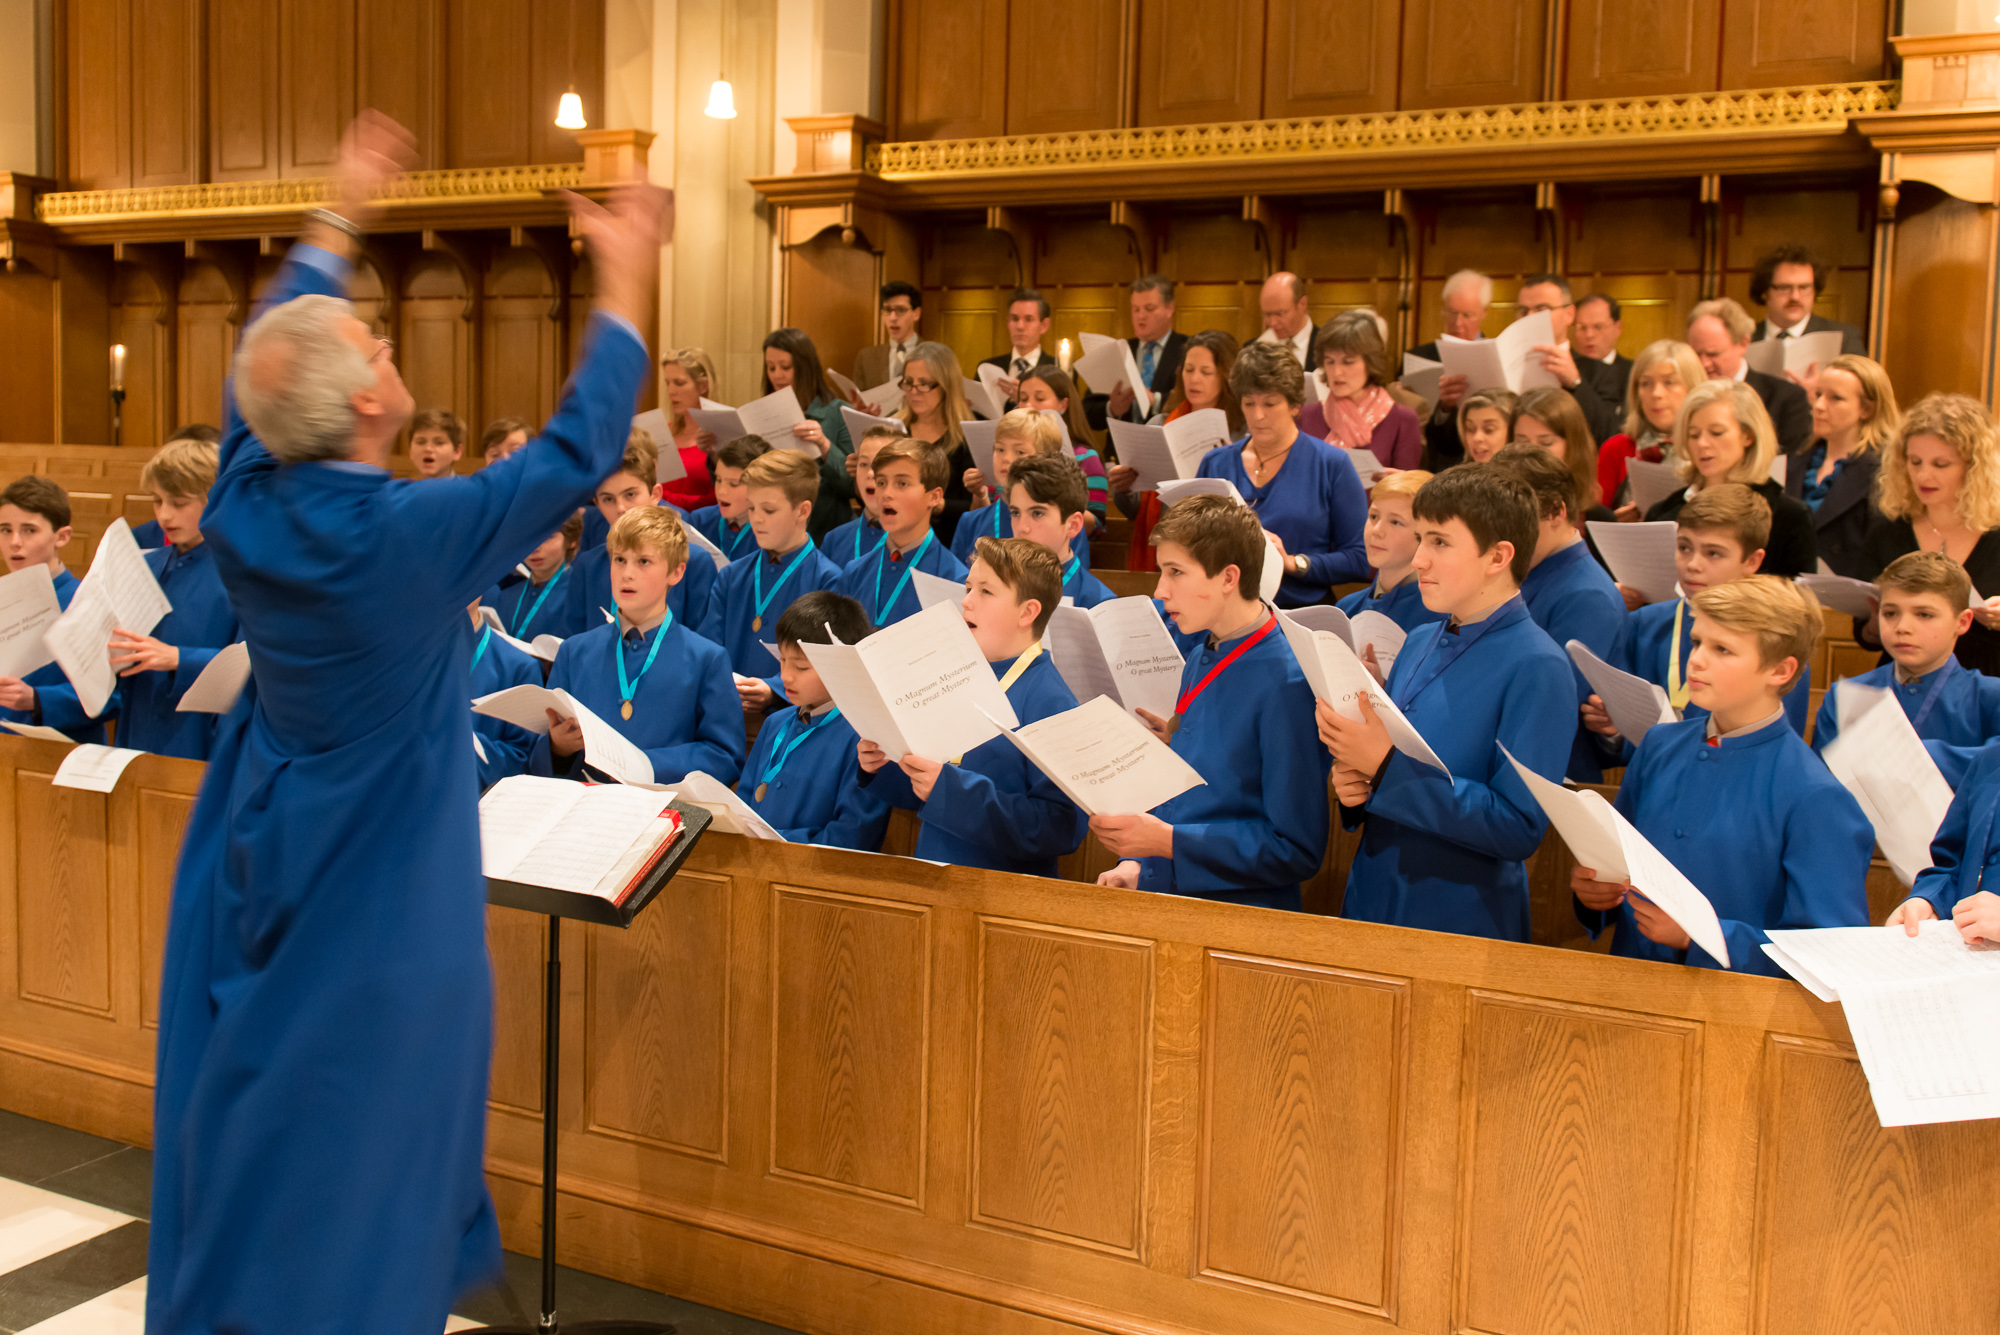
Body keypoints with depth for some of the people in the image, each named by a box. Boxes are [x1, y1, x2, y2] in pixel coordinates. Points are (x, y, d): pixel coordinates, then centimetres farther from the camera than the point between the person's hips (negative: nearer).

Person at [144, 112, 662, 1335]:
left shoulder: (245, 502, -9)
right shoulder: (413, 535, -25)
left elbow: (269, 352, 10)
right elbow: (580, 447, -16)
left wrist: (341, 220, 21)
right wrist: (626, 281, -6)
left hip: (259, 860, 7)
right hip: (378, 898, -6)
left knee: (244, 1115, 20)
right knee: (359, 1139, 7)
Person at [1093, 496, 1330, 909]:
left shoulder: (1288, 684, -13)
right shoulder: (1199, 661, 12)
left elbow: (1298, 849, -13)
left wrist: (1167, 841, -16)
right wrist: (1135, 863, 5)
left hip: (1242, 911, -6)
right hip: (1162, 900, 7)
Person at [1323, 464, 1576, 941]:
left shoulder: (1537, 668, -16)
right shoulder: (1420, 643, 5)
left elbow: (1519, 828, -22)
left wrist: (1387, 766, -25)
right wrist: (1352, 784, -7)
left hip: (1466, 923, -6)